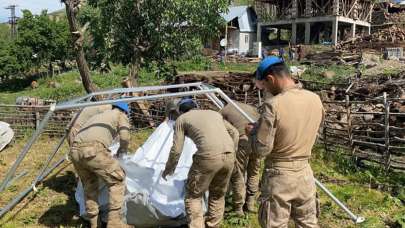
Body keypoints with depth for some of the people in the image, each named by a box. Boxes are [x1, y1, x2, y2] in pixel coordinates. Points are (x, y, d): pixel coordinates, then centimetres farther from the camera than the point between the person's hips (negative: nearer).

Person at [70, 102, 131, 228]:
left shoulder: (97, 116, 39)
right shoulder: (121, 115, 21)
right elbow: (124, 139, 6)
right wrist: (122, 151, 28)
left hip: (75, 151, 7)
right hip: (92, 150, -7)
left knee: (89, 185, 24)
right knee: (117, 180, 9)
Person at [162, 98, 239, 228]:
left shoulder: (182, 119, 15)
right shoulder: (214, 113, 29)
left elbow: (176, 149, 10)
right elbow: (234, 133, 26)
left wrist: (168, 168, 25)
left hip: (208, 157, -5)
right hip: (229, 156, 5)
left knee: (193, 196, 14)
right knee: (218, 195, 24)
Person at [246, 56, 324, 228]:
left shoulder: (273, 105, -21)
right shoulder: (315, 99, -2)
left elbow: (261, 150, -19)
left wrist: (252, 131, 1)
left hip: (279, 176, -5)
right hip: (305, 173, 6)